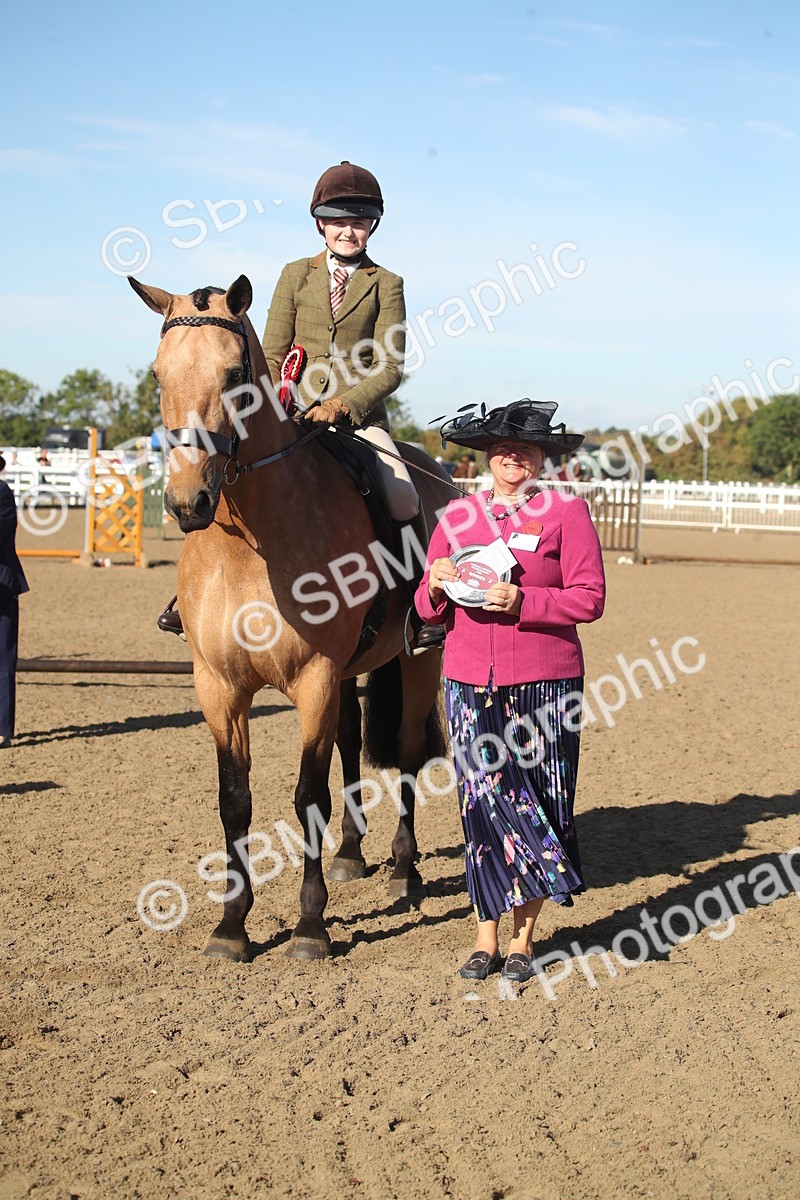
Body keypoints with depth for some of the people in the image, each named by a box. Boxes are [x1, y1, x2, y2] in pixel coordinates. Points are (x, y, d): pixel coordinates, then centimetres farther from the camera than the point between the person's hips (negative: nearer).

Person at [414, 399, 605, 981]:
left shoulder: (567, 511, 1)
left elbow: (590, 599, -6)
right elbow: (428, 607, 14)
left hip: (545, 682, -2)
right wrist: (436, 588, -9)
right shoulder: (458, 514, 11)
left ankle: (523, 935, 14)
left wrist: (521, 601, -18)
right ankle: (487, 935, 9)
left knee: (538, 799, 2)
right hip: (470, 681, 2)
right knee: (483, 801, -1)